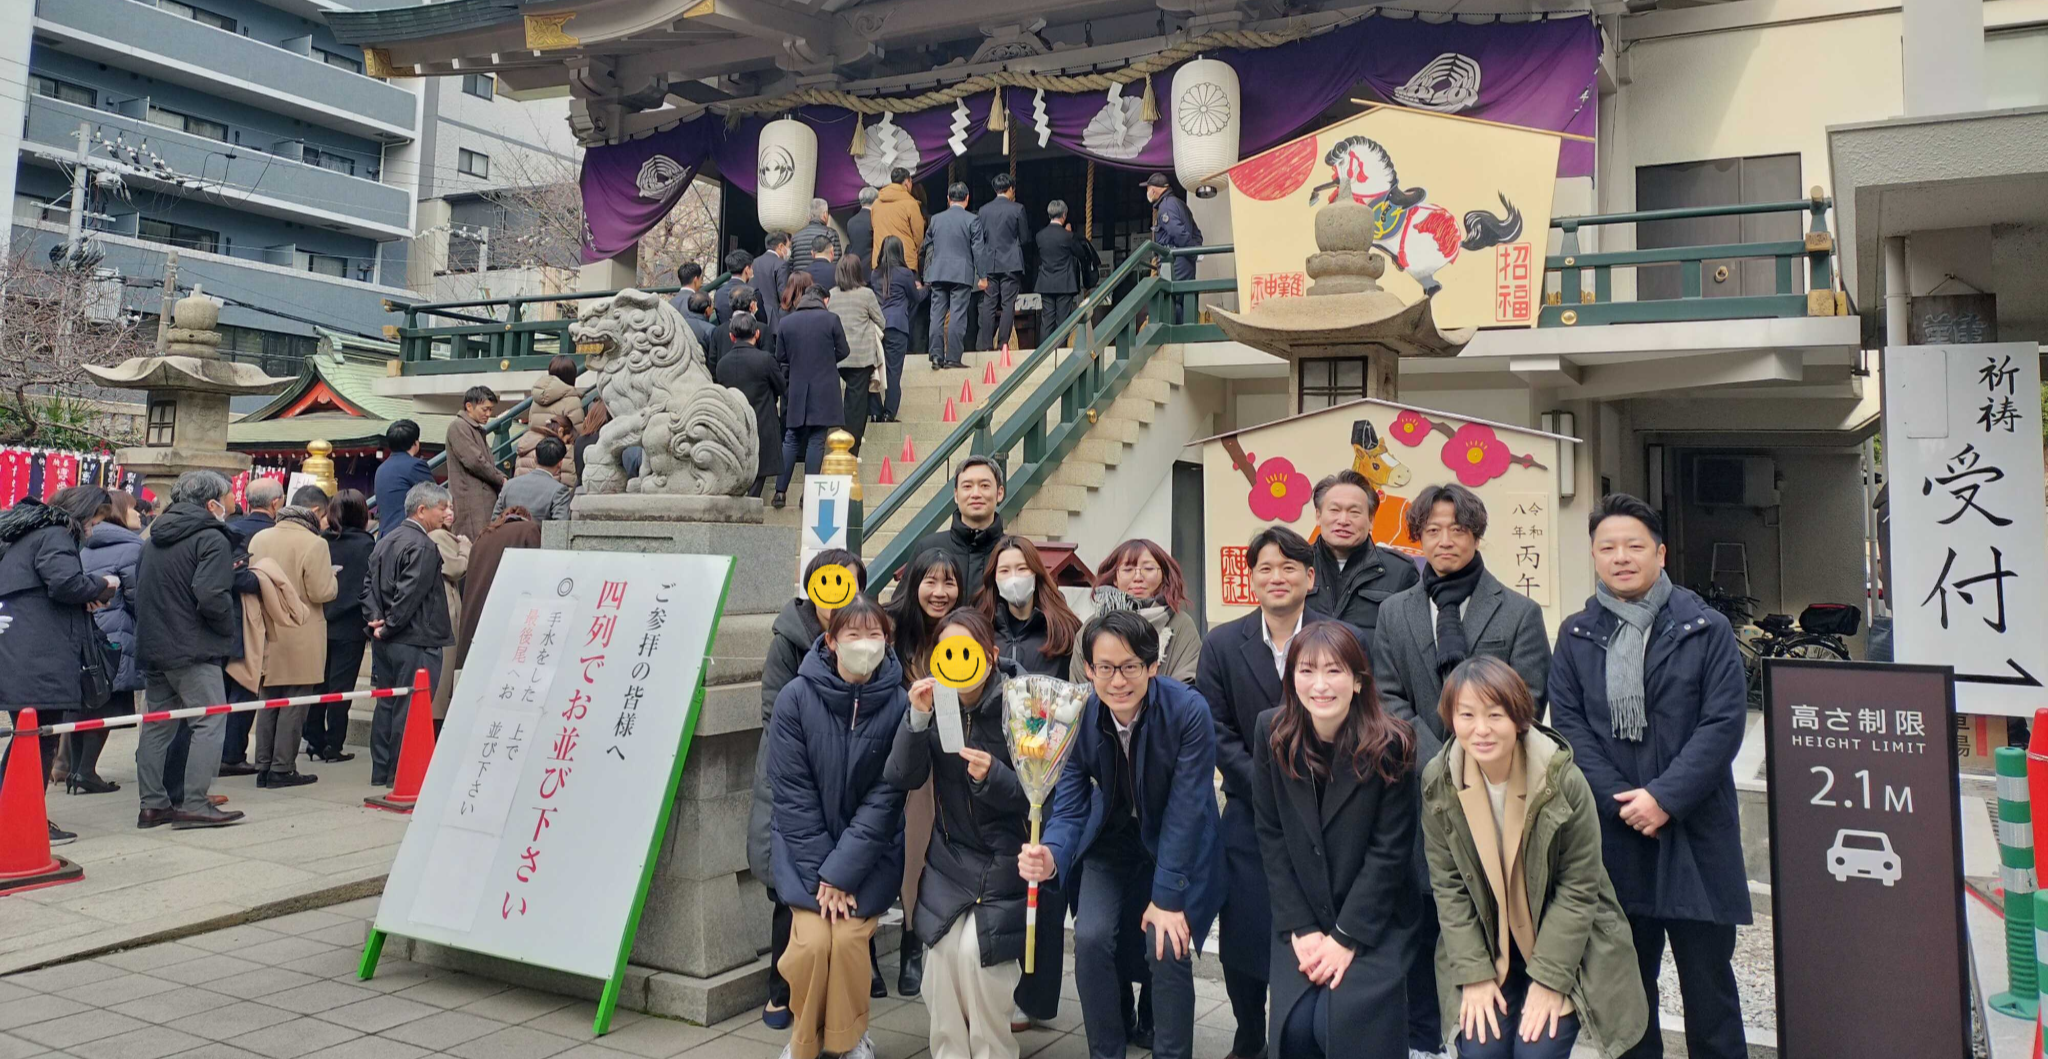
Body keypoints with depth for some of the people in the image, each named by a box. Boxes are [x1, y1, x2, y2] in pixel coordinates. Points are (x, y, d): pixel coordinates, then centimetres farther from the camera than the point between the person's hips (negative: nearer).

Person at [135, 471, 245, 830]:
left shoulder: (156, 538, 16)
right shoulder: (212, 538, -12)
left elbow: (138, 589, 20)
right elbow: (211, 597, -22)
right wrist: (231, 627, -7)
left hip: (152, 647, 9)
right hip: (193, 651, -9)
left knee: (156, 726, 13)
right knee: (208, 724, -5)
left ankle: (152, 804, 18)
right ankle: (193, 804, -7)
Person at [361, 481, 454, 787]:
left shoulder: (386, 542, 14)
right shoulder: (424, 547, -16)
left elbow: (369, 585, 12)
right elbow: (410, 595, -21)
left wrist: (376, 619, 2)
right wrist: (389, 627, -11)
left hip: (385, 640, 9)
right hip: (415, 642, -9)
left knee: (386, 705, 15)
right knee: (410, 709, -2)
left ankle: (381, 773, 23)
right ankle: (401, 773, 3)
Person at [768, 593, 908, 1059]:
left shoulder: (899, 705, -14)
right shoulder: (796, 697, -13)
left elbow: (886, 797, -12)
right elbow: (793, 793, -11)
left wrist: (842, 872, -16)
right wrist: (822, 872, -13)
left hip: (870, 849, 0)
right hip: (806, 847, 0)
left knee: (849, 938, -13)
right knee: (811, 942, -13)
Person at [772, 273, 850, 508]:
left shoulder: (785, 323, 1)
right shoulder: (831, 319, -5)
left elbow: (780, 356, 5)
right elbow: (843, 352, 0)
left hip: (796, 390, 3)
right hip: (824, 390, -2)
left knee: (791, 439, 12)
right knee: (816, 440, 1)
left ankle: (780, 490, 9)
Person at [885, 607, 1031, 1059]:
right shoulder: (934, 703, -3)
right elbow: (901, 780, -10)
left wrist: (993, 776, -32)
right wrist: (917, 719, -25)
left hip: (1007, 859, -3)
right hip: (951, 856, 3)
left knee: (977, 951, -16)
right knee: (946, 948, -12)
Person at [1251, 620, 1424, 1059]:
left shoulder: (1389, 745, -14)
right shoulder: (1272, 734, -7)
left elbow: (1389, 851, -12)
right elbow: (1272, 837, -4)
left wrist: (1347, 937, -15)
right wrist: (1300, 928, -9)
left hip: (1375, 920, -2)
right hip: (1302, 920, 2)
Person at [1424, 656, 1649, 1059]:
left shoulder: (1564, 780, -19)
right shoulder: (1438, 782, -12)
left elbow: (1578, 888, -12)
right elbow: (1447, 884, -6)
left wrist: (1550, 979, -13)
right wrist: (1475, 973, -10)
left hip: (1563, 944, -2)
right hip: (1485, 945, 2)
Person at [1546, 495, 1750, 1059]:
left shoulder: (1706, 628, 0)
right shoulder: (1576, 635, 6)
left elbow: (1724, 721, -7)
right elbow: (1568, 725, 0)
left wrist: (1665, 797, -15)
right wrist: (1620, 800, -11)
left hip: (1694, 829, -2)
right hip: (1612, 830, 2)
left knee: (1708, 978, 7)